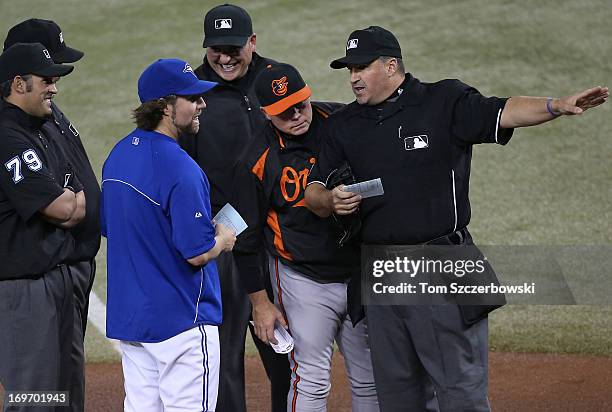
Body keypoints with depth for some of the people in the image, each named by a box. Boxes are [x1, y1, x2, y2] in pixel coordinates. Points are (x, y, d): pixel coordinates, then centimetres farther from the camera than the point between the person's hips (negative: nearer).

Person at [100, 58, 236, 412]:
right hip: (181, 318, -9)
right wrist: (224, 239, 0)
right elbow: (197, 252, -23)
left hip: (128, 314, 9)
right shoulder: (180, 169, -21)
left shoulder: (119, 154, 7)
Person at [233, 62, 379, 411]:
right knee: (311, 383, -4)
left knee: (370, 380, 11)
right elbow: (247, 240, -4)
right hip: (304, 281, -4)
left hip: (360, 273, 4)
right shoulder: (258, 162, -13)